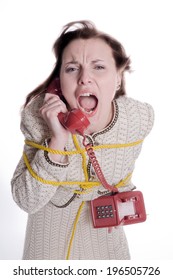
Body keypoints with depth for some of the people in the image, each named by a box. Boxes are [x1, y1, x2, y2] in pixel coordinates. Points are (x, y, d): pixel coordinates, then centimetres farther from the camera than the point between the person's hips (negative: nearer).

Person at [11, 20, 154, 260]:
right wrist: (57, 141, -38)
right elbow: (26, 201, -29)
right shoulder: (41, 117, -29)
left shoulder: (140, 117, -23)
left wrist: (122, 195, -8)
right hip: (54, 220, -1)